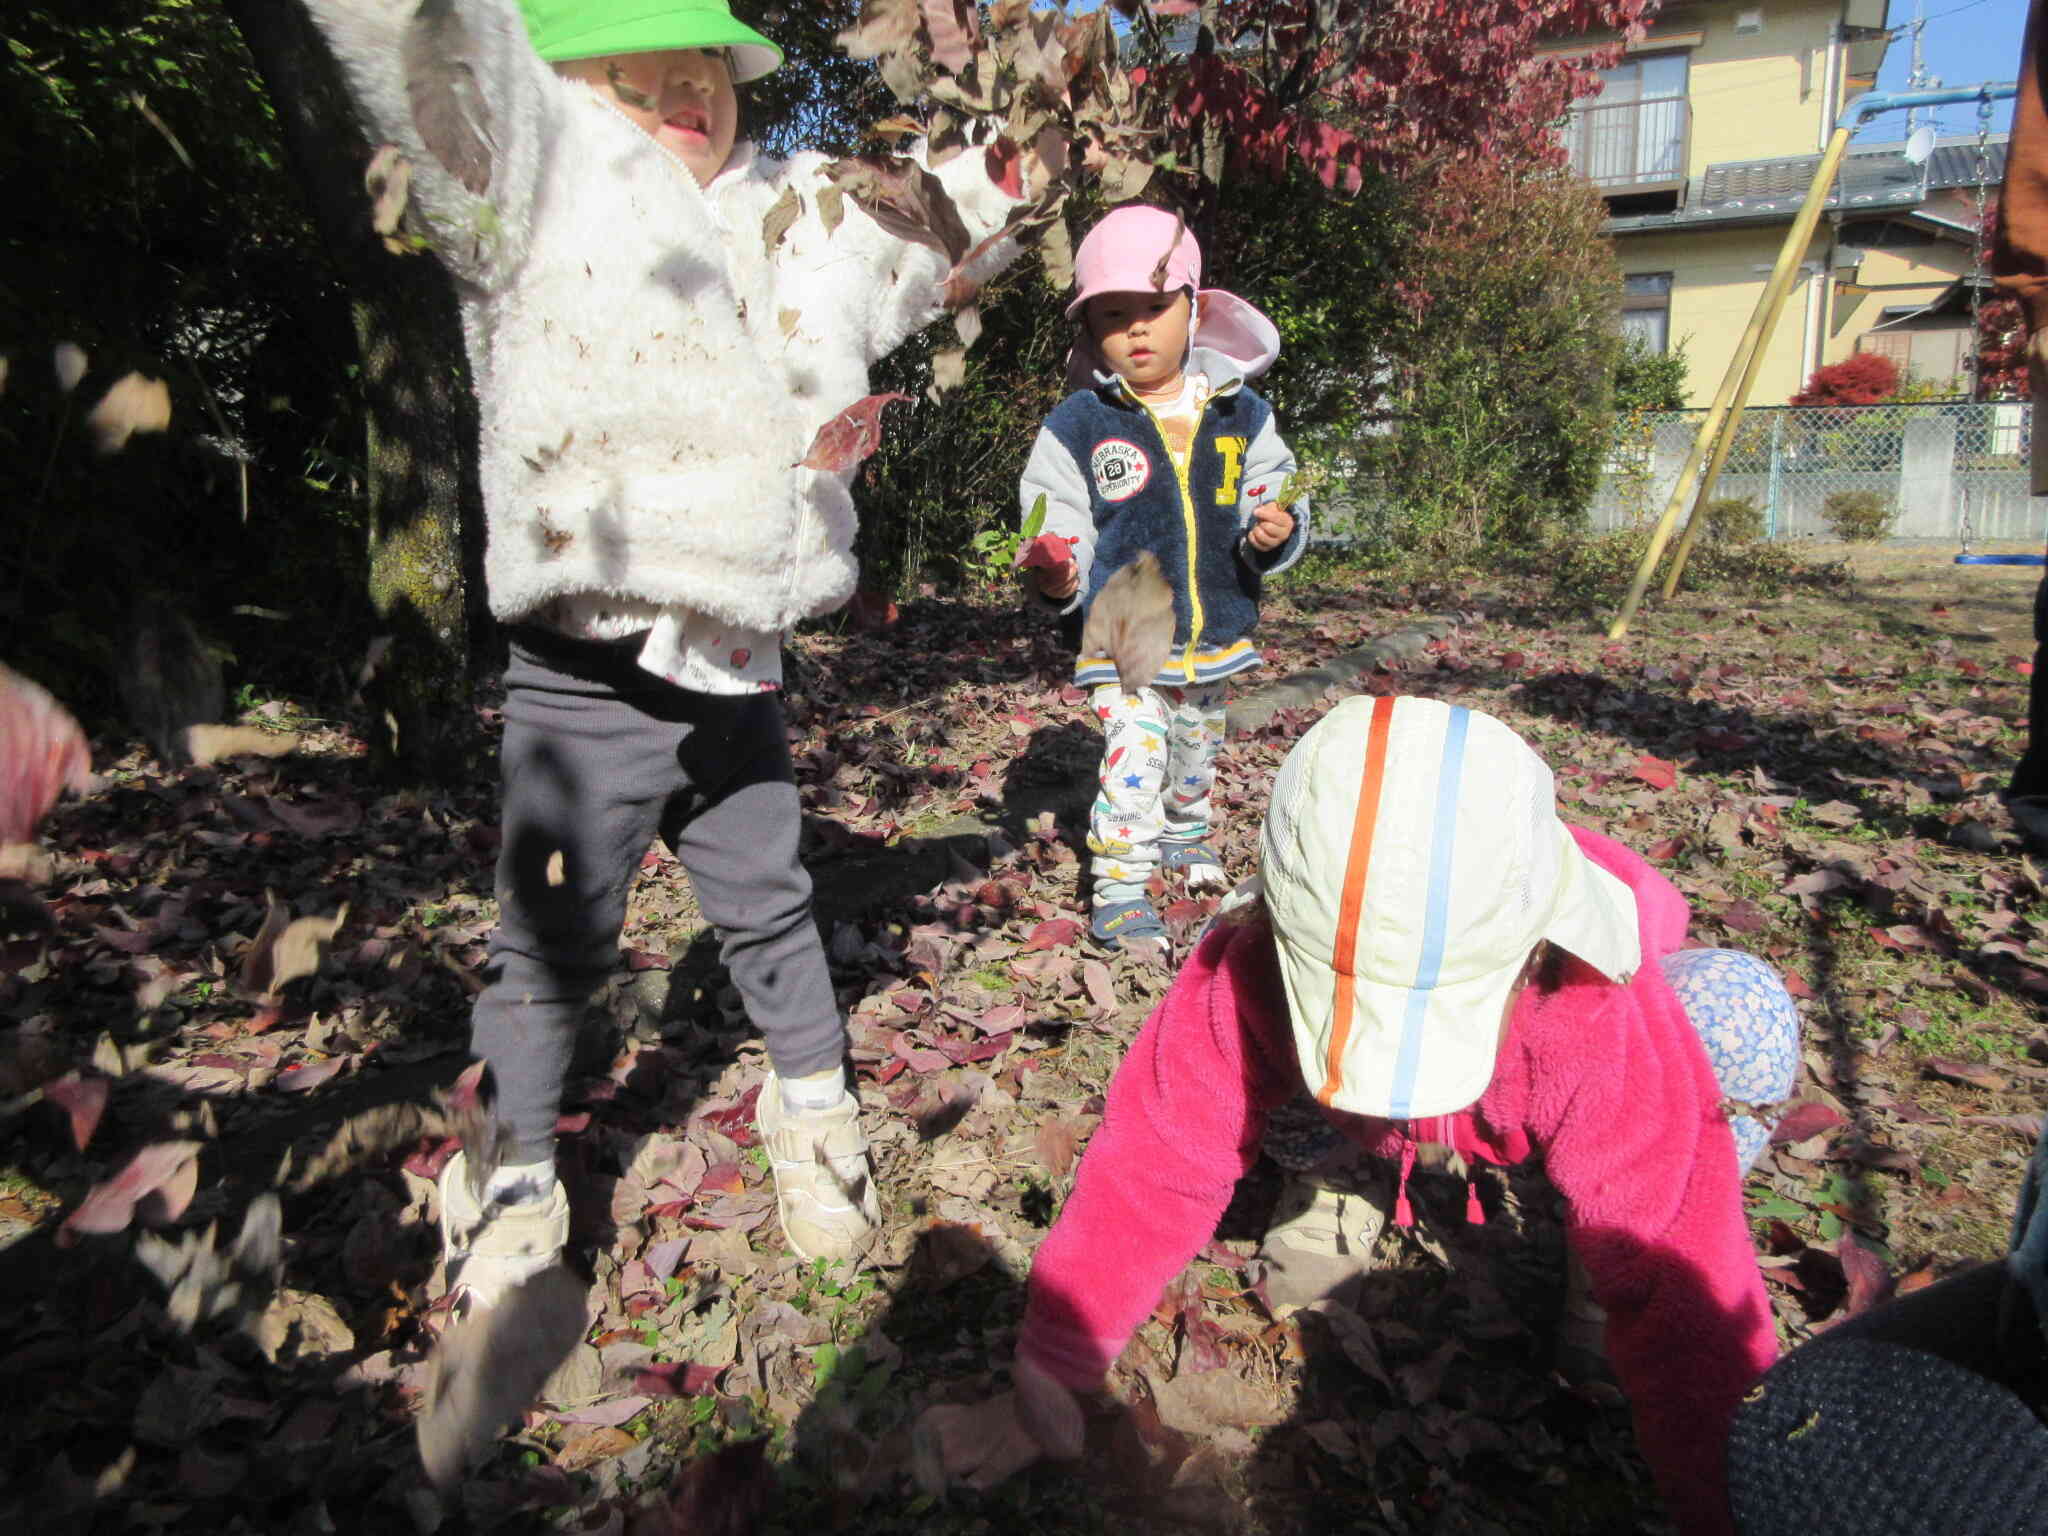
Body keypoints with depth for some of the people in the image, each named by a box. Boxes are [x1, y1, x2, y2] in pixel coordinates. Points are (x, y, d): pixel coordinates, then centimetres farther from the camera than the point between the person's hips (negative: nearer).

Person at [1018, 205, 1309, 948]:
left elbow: (1273, 498, 5)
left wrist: (1274, 532, -19)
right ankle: (1117, 889, 1)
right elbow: (1060, 526, -9)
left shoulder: (1242, 414, -1)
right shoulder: (1077, 426, -9)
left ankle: (1185, 833, 52)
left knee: (1197, 749, 24)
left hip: (1216, 633, 4)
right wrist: (1057, 578, -31)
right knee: (1133, 756, -15)